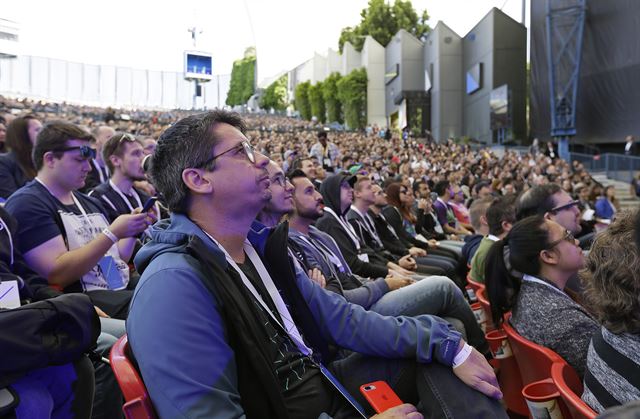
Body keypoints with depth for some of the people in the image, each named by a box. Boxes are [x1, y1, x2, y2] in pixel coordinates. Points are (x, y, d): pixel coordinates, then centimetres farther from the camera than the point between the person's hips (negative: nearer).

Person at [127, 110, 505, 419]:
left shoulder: (261, 245, 3)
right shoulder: (174, 285, -25)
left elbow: (341, 318, 4)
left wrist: (447, 344, -3)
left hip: (324, 384, 8)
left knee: (437, 349, 5)